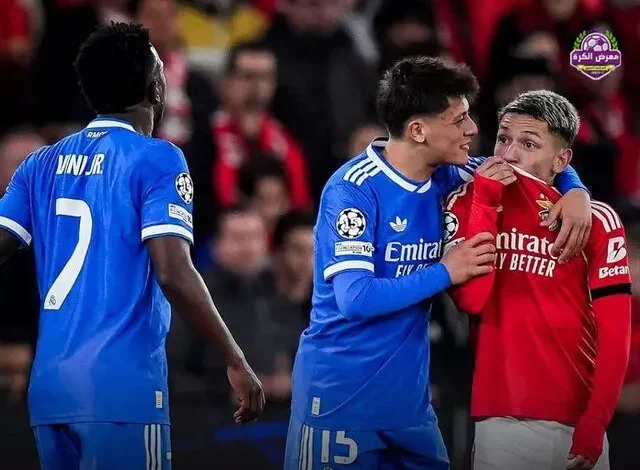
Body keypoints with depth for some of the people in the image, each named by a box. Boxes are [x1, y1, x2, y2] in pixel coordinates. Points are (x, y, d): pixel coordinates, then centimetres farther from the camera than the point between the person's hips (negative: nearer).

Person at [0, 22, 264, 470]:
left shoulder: (43, 164, 13)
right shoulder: (155, 160, -4)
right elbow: (173, 274, -13)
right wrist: (236, 361, -7)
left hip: (49, 383, 6)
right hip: (121, 383, -6)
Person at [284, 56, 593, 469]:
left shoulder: (446, 178, 3)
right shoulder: (353, 190, -17)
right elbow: (355, 298, -24)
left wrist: (575, 192, -3)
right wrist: (445, 273, -17)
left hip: (409, 390, 7)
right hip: (341, 393, -7)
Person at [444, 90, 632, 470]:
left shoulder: (594, 220, 0)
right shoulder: (469, 203, 3)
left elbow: (614, 332, -1)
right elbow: (471, 299, -10)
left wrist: (595, 425, -10)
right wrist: (486, 201, -11)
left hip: (577, 422, 0)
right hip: (502, 421, 0)